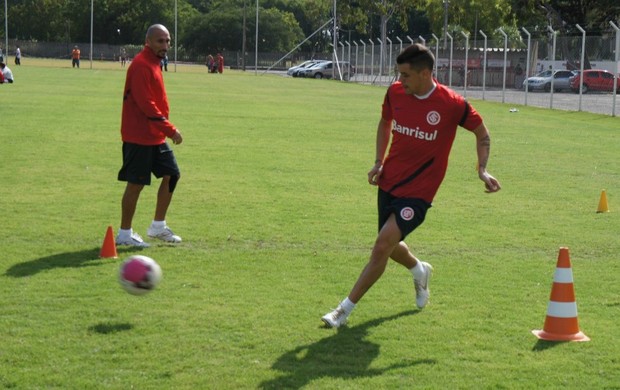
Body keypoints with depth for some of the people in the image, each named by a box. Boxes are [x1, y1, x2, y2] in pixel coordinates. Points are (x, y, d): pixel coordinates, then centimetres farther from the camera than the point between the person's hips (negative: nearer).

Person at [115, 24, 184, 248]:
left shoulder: (153, 63, 14)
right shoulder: (141, 66, -17)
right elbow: (146, 104, -23)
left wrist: (165, 129, 14)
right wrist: (170, 129, -21)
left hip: (155, 136, 10)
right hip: (140, 137, -10)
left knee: (172, 174, 12)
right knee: (136, 183, -3)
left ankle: (158, 226, 22)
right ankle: (124, 234, 7)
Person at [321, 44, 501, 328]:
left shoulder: (452, 104, -16)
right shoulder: (395, 93, -4)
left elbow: (482, 134, 1)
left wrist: (482, 170, -11)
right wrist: (379, 162, 5)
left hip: (418, 192, -5)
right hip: (389, 183, 6)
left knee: (382, 246, -17)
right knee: (390, 246, 18)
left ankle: (345, 310, -6)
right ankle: (420, 271, 53)